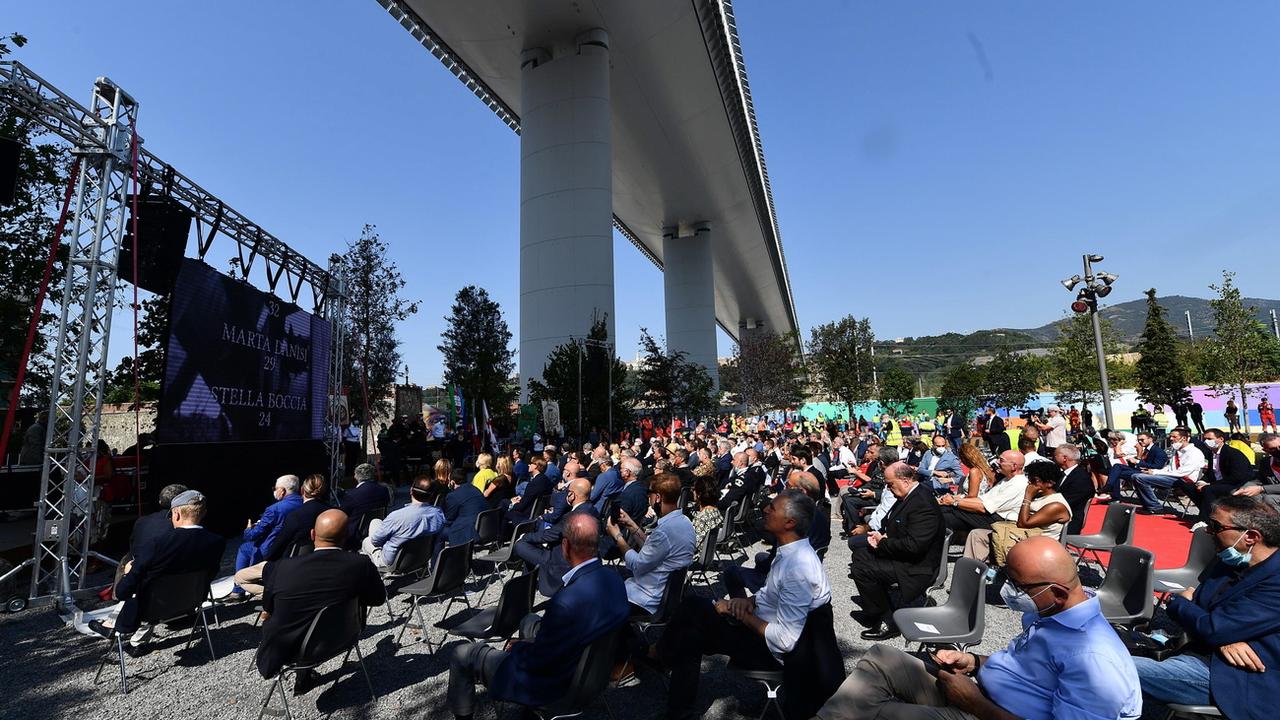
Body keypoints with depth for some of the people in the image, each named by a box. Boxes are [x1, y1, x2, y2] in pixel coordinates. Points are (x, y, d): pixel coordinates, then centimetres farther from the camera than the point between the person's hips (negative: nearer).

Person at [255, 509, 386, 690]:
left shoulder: (281, 568, -22)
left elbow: (267, 608, -2)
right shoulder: (361, 565, -22)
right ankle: (304, 677, 27)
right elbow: (379, 598, -4)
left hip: (282, 653, 0)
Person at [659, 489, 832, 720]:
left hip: (772, 649, -8)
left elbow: (785, 640, -30)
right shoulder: (791, 552, 0)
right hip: (762, 624, 9)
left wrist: (741, 614, -18)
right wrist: (749, 601, -4)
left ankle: (661, 655, 14)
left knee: (695, 608, -11)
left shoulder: (798, 567, -30)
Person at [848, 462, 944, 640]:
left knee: (860, 569, -17)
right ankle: (875, 611, 20)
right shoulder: (912, 495, 3)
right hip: (902, 555, 10)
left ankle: (887, 622, -1)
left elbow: (913, 545, -31)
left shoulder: (923, 504, -27)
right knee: (859, 554, 12)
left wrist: (883, 542, -17)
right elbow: (894, 523, 17)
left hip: (916, 567, -10)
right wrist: (882, 536, -3)